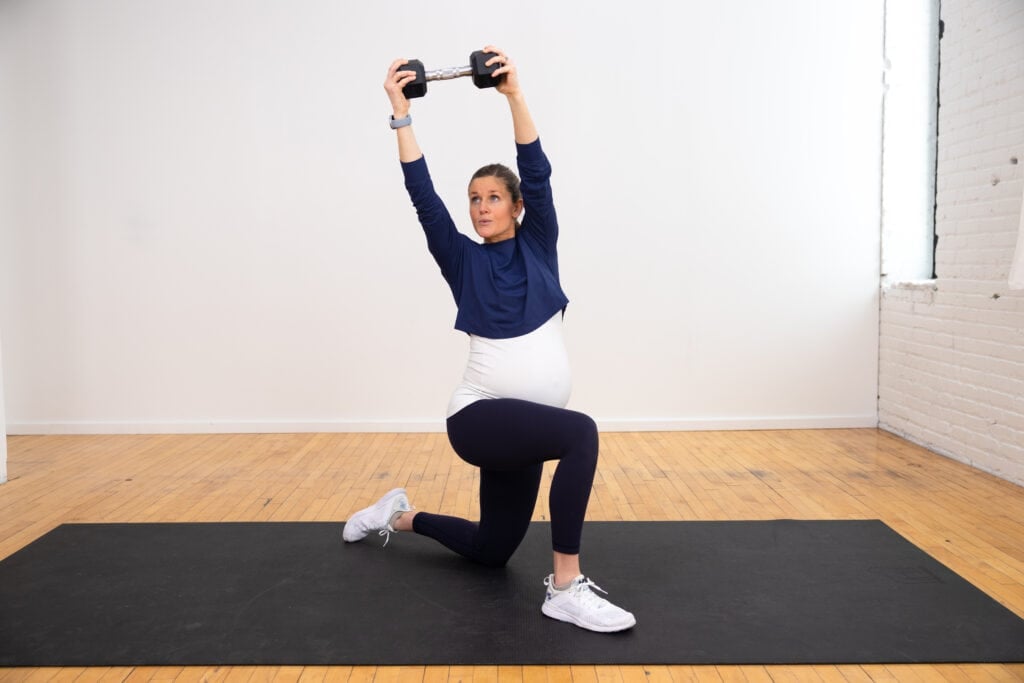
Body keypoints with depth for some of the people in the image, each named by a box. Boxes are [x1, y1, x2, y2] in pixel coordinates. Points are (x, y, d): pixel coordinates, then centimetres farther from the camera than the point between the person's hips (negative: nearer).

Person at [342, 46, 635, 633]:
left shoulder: (539, 247, 7)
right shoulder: (463, 260, 4)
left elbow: (539, 173, -6)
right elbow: (423, 197, -6)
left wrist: (515, 94, -15)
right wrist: (402, 114, -10)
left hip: (521, 424, 4)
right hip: (480, 417, -4)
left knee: (492, 551, 17)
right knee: (580, 433, -35)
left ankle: (401, 514, 42)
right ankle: (566, 588, -25)